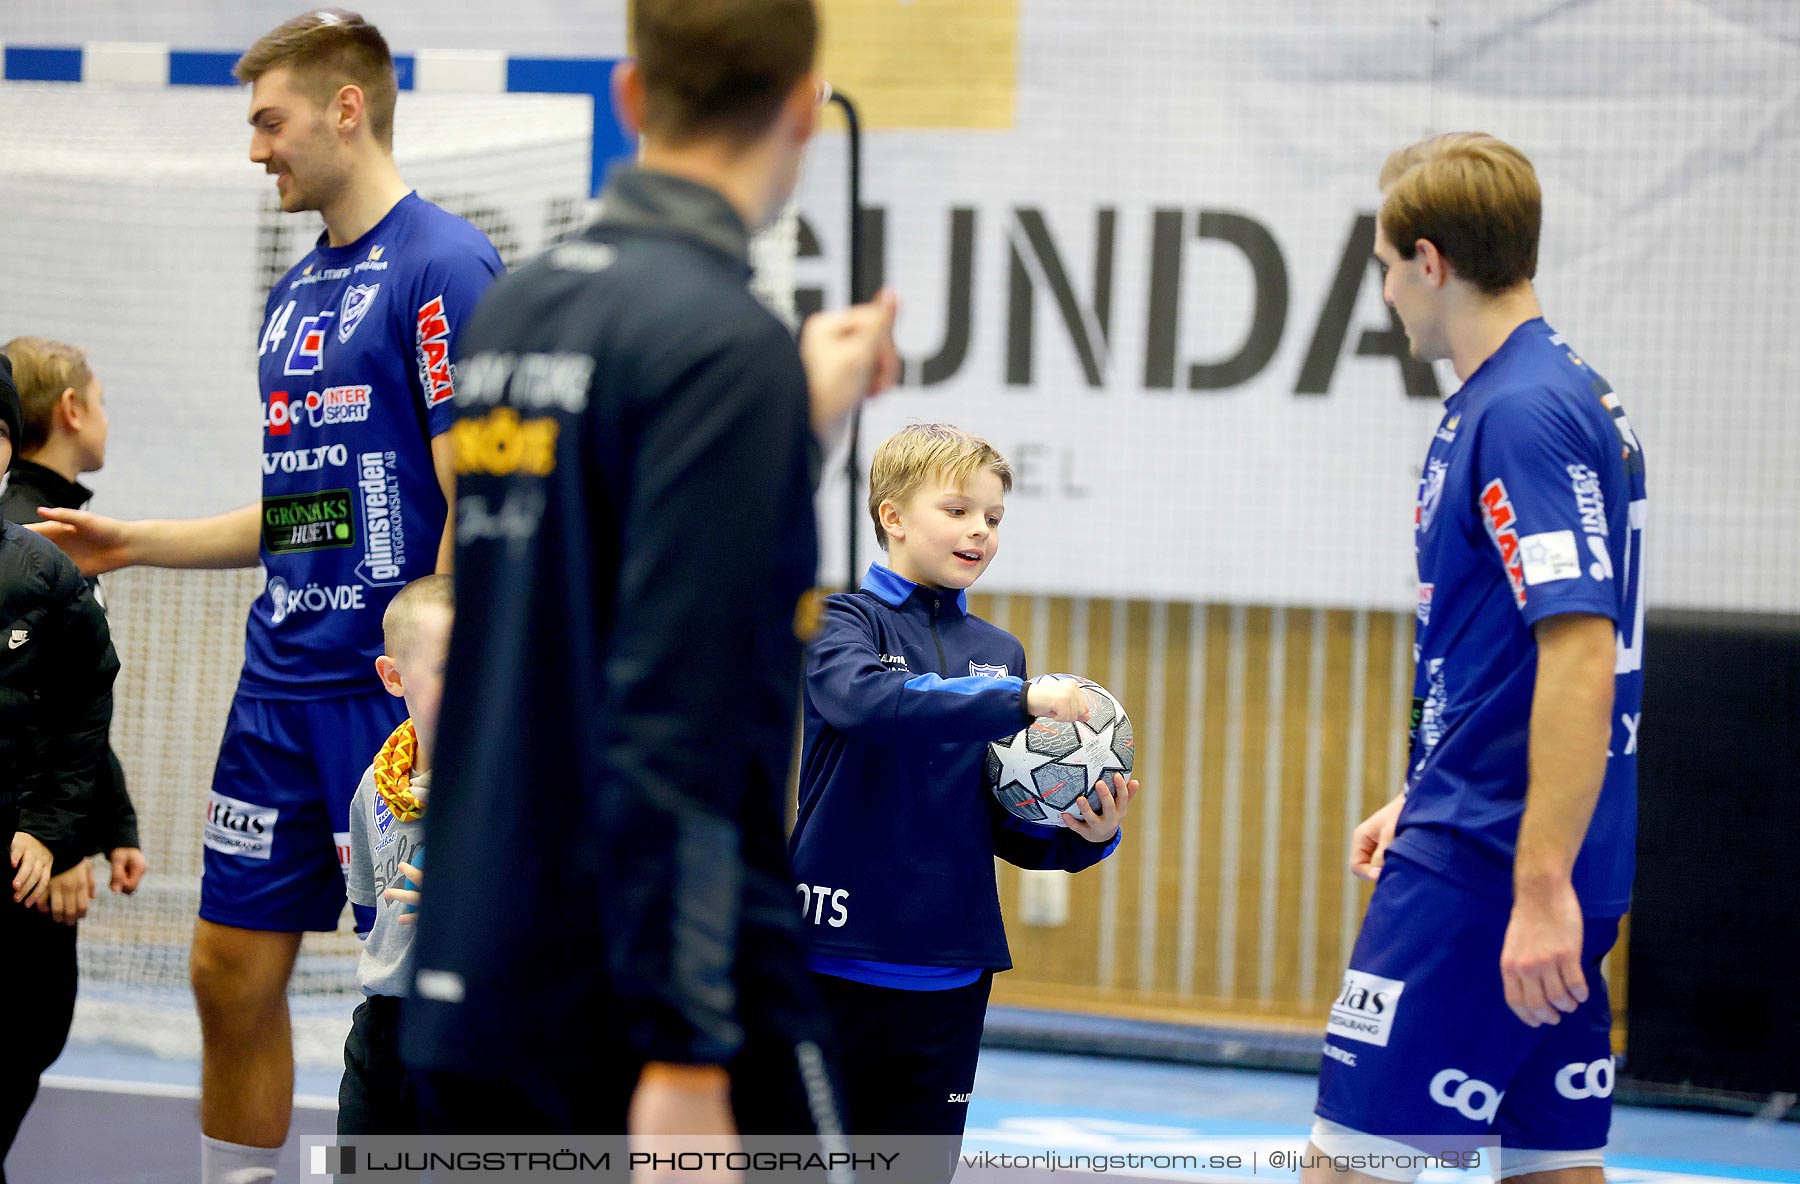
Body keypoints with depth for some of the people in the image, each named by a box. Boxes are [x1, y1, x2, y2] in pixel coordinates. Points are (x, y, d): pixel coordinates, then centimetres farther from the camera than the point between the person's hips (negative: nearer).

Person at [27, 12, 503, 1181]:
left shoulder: (443, 268, -10)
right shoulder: (297, 292, 16)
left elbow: (474, 502, -15)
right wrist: (134, 544, 18)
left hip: (396, 691, -8)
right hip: (282, 686, 8)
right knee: (234, 971, 10)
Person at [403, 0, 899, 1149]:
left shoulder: (509, 314, 9)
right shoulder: (723, 339, -15)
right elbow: (675, 718, -21)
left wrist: (802, 417, 22)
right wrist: (685, 1053, -20)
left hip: (468, 991, 7)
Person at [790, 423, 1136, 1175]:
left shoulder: (999, 653, 12)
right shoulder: (843, 621, -2)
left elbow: (1012, 829, 13)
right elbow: (864, 698, -27)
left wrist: (1085, 836, -8)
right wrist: (1020, 701, -30)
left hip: (948, 973, 5)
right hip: (835, 962, -4)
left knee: (919, 1166, 7)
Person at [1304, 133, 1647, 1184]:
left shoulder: (1520, 415, -16)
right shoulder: (1575, 397, 15)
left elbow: (1581, 656, -23)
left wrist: (1543, 885, -26)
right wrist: (1424, 800, 29)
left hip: (1489, 864, -10)